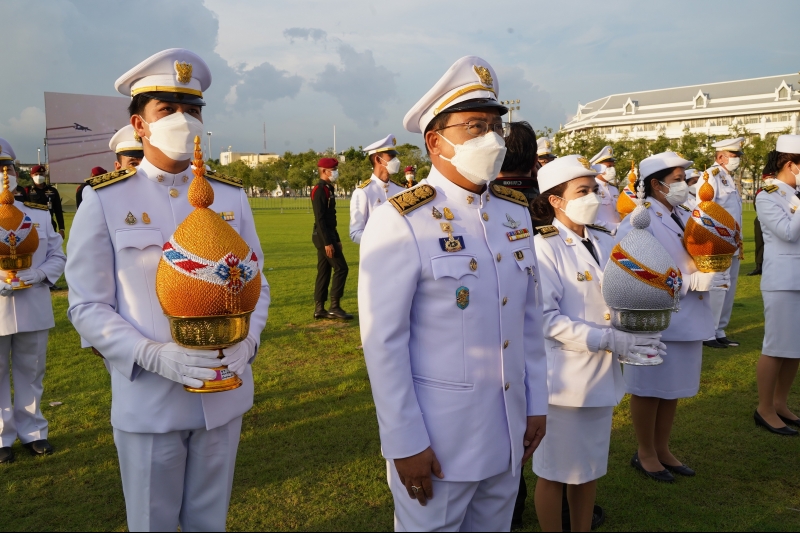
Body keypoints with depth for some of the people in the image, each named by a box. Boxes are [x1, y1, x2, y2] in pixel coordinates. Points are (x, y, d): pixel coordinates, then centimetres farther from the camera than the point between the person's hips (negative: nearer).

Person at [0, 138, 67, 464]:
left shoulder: (40, 214, 8)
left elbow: (58, 256, 8)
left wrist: (39, 274, -13)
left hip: (33, 310, 2)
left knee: (31, 373, 13)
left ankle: (33, 431, 26)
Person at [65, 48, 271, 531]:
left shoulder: (231, 196, 4)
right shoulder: (105, 200, -5)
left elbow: (256, 284, 7)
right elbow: (88, 306, -5)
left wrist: (246, 342, -12)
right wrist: (156, 356, -20)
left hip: (225, 396, 3)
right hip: (148, 402, -2)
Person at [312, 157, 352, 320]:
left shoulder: (328, 189, 16)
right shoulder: (319, 190, -14)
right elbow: (319, 218, -20)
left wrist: (336, 239, 20)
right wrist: (327, 242, -23)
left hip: (328, 235, 10)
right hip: (323, 237, -10)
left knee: (324, 272, 9)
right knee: (341, 268, -9)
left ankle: (319, 309, 13)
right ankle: (335, 306, -4)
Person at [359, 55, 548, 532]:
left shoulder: (516, 212, 5)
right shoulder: (400, 222, -15)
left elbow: (530, 316, 9)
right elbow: (383, 341, -16)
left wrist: (536, 403, 9)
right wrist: (405, 443, -15)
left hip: (508, 433, 6)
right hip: (437, 438, -6)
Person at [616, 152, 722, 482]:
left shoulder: (684, 217, 8)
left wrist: (712, 275, -3)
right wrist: (694, 281, -22)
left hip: (687, 319, 7)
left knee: (672, 389, 18)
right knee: (649, 390, 8)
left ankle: (663, 449, 36)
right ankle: (645, 454, 27)